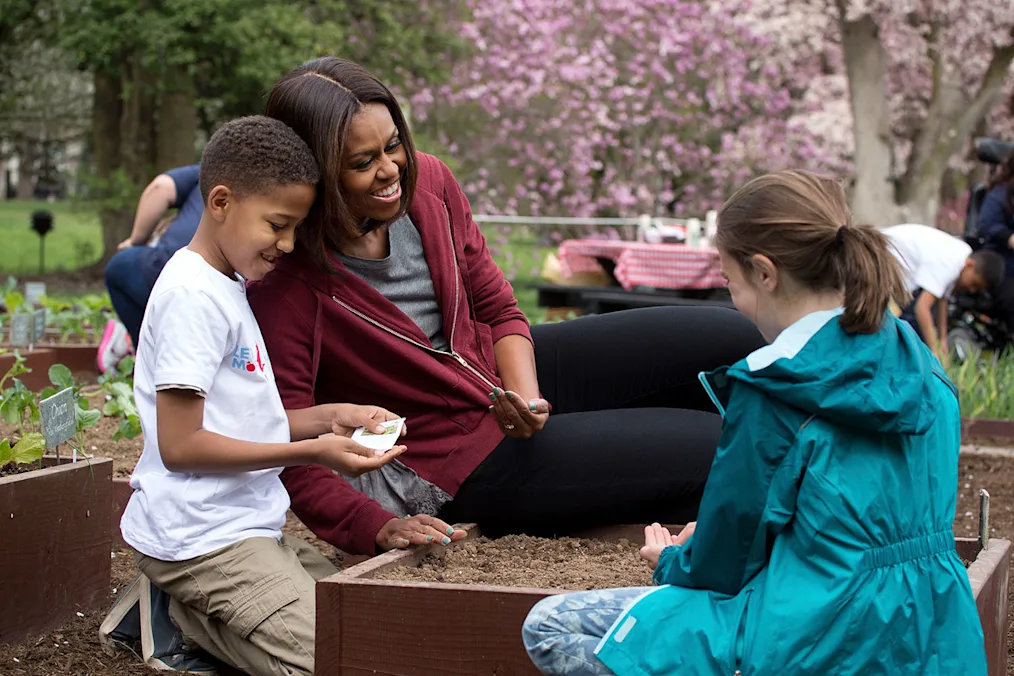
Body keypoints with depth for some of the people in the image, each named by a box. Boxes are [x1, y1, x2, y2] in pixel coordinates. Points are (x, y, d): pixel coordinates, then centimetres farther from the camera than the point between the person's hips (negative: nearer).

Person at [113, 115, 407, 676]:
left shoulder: (226, 288, 17)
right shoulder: (194, 297, -15)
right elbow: (180, 444, -19)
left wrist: (329, 418, 5)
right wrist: (313, 452, -17)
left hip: (248, 527, 10)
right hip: (202, 540, -10)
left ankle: (187, 611, 6)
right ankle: (176, 612, -5)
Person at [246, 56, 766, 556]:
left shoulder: (426, 181, -8)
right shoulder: (282, 286, -26)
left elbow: (497, 309, 4)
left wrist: (523, 391, -14)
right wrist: (378, 528, -33)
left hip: (500, 371, 7)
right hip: (465, 465, -7)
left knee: (729, 338, 2)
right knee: (714, 452, -13)